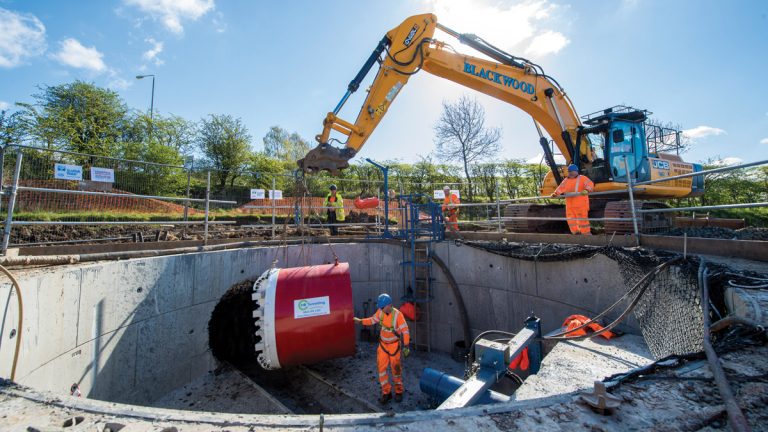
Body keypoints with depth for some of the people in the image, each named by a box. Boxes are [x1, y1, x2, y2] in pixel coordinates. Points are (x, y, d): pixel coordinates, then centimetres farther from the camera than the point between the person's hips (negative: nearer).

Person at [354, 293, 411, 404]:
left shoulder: (397, 315, -26)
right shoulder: (381, 311, -12)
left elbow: (405, 331, -22)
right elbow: (373, 320, 4)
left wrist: (406, 346, -23)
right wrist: (360, 321, -9)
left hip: (394, 344, -4)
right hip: (383, 344, 4)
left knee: (396, 368, 8)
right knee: (381, 367, 4)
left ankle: (399, 391, 31)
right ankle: (386, 392, 21)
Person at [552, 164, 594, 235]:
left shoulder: (582, 178, 1)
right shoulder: (566, 180, 18)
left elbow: (590, 184, -15)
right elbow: (561, 188, 12)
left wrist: (586, 190, -36)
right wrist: (555, 193, -7)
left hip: (581, 204, -6)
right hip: (569, 205, 6)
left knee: (582, 219, -5)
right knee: (571, 219, 8)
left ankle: (586, 233, 3)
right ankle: (576, 232, 20)